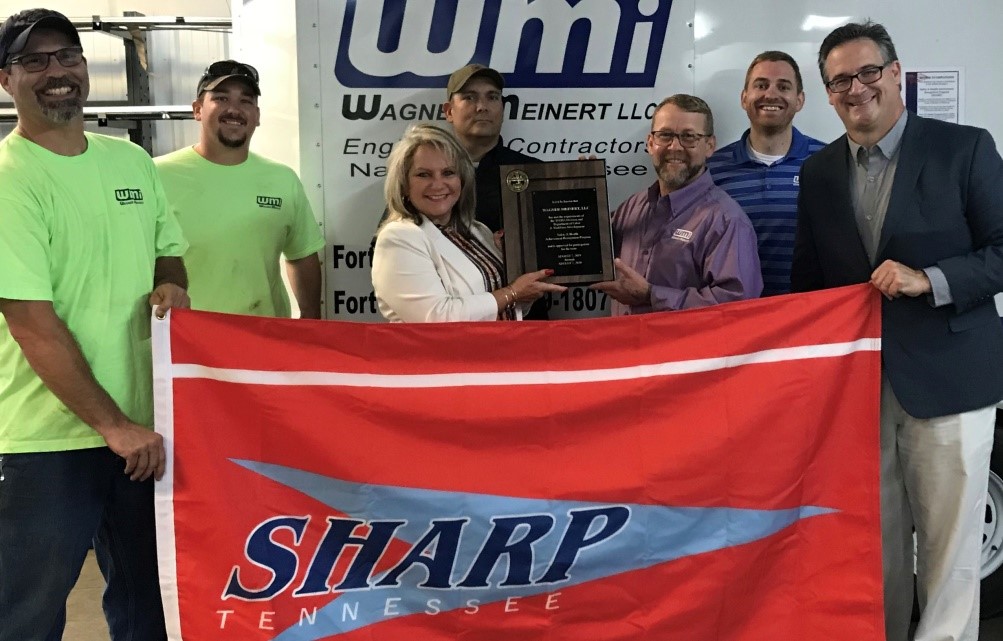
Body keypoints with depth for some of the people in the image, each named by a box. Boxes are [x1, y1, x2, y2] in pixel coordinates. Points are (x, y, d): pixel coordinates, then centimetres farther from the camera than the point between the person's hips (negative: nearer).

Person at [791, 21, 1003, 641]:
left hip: (946, 379, -3)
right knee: (877, 541, 12)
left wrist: (928, 280, -20)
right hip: (856, 381, 4)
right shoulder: (818, 173, 10)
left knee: (950, 543, 3)